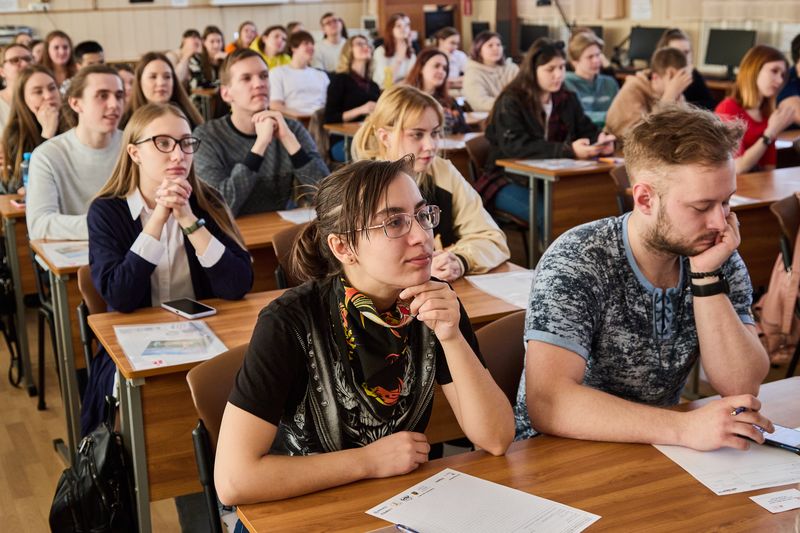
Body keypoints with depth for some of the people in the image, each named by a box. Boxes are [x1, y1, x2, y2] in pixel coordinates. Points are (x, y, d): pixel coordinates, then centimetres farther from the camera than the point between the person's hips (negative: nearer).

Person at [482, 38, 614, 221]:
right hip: (509, 180, -5)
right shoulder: (510, 102, -10)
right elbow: (515, 146, -25)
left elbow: (587, 130, 11)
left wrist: (600, 141, -16)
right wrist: (568, 150, -35)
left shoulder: (568, 99, 12)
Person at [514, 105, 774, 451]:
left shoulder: (723, 261, -3)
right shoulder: (576, 263, -19)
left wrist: (707, 277, -19)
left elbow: (741, 387, -10)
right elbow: (547, 403, -29)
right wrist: (684, 428, -36)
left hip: (654, 451, 4)